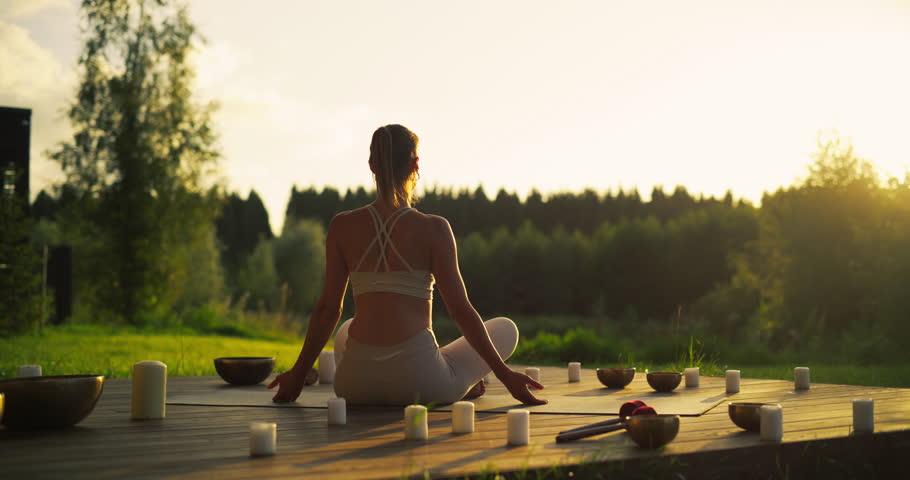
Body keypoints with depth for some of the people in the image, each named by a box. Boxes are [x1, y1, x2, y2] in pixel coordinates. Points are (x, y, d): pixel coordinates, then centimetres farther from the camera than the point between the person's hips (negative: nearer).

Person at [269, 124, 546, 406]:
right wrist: (504, 375, 3)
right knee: (505, 329, 22)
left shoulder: (342, 226, 3)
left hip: (355, 384, 2)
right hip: (418, 382, -1)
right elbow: (460, 309, -5)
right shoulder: (433, 229, -6)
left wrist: (298, 373, 19)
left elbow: (328, 309, 7)